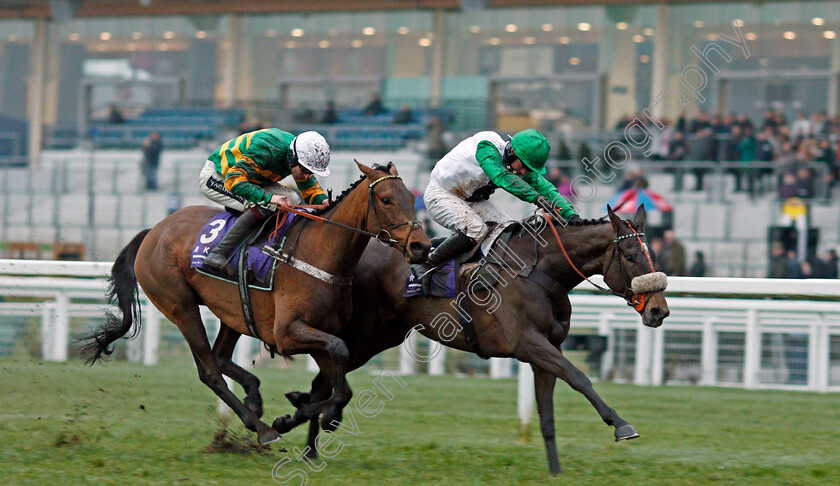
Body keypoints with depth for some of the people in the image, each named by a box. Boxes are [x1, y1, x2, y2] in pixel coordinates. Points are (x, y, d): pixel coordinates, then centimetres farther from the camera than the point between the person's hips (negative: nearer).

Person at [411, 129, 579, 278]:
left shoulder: (522, 164, -8)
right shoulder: (486, 146, -31)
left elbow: (545, 188, -8)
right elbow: (501, 177, -46)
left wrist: (571, 215, -24)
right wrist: (537, 198, -55)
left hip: (471, 200, 8)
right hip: (440, 195, -8)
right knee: (476, 230, -31)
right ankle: (426, 266, -19)